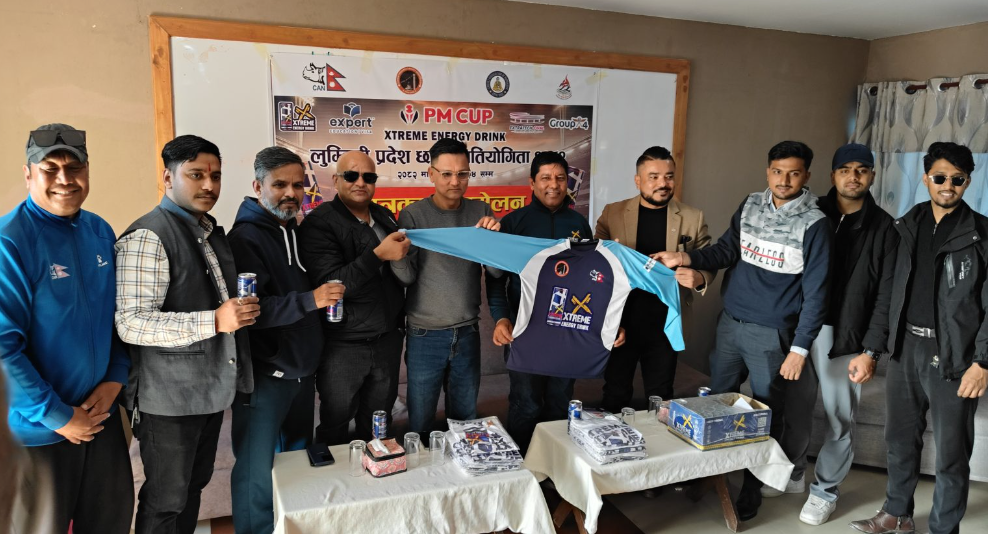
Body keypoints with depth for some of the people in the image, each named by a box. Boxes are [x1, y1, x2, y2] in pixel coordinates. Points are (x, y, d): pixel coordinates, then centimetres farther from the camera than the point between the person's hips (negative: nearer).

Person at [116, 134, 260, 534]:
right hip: (170, 400, -8)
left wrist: (243, 310, 8)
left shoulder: (212, 232, 11)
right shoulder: (148, 236, -17)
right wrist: (214, 321, -30)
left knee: (194, 487, 22)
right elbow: (131, 323, -24)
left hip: (212, 391, 8)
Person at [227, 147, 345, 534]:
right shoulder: (245, 237, -13)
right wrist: (309, 300, -29)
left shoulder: (298, 232, 11)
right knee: (257, 473, 0)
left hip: (302, 369, 8)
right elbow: (248, 310, -24)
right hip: (264, 375, -7)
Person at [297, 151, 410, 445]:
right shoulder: (319, 223, -11)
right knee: (335, 428, 10)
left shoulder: (385, 217, 8)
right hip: (343, 344, -5)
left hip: (388, 339, 5)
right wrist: (378, 255, -30)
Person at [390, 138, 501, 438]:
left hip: (467, 332, 3)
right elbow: (407, 276, -11)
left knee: (465, 420, 16)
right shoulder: (413, 215, -6)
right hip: (425, 335, -2)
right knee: (420, 425, 8)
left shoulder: (480, 212, 2)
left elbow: (497, 271, -2)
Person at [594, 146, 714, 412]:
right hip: (620, 323, 0)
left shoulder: (693, 218, 0)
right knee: (615, 395, 13)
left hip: (665, 326, 1)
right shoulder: (612, 213, -1)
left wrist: (699, 278, -20)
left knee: (661, 397, 15)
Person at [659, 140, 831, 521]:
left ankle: (751, 489, 24)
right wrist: (688, 258, -16)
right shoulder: (750, 206, 5)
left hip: (771, 332, -4)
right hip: (730, 321, 5)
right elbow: (727, 251, 4)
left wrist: (800, 348, -13)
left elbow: (815, 292, -10)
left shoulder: (814, 224, -10)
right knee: (716, 402, 14)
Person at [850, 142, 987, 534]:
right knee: (900, 438, 17)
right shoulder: (907, 226, 8)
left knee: (951, 453, 6)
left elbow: (989, 304, -7)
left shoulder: (980, 233, -4)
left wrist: (981, 362, -13)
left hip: (952, 355, -4)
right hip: (906, 347, 4)